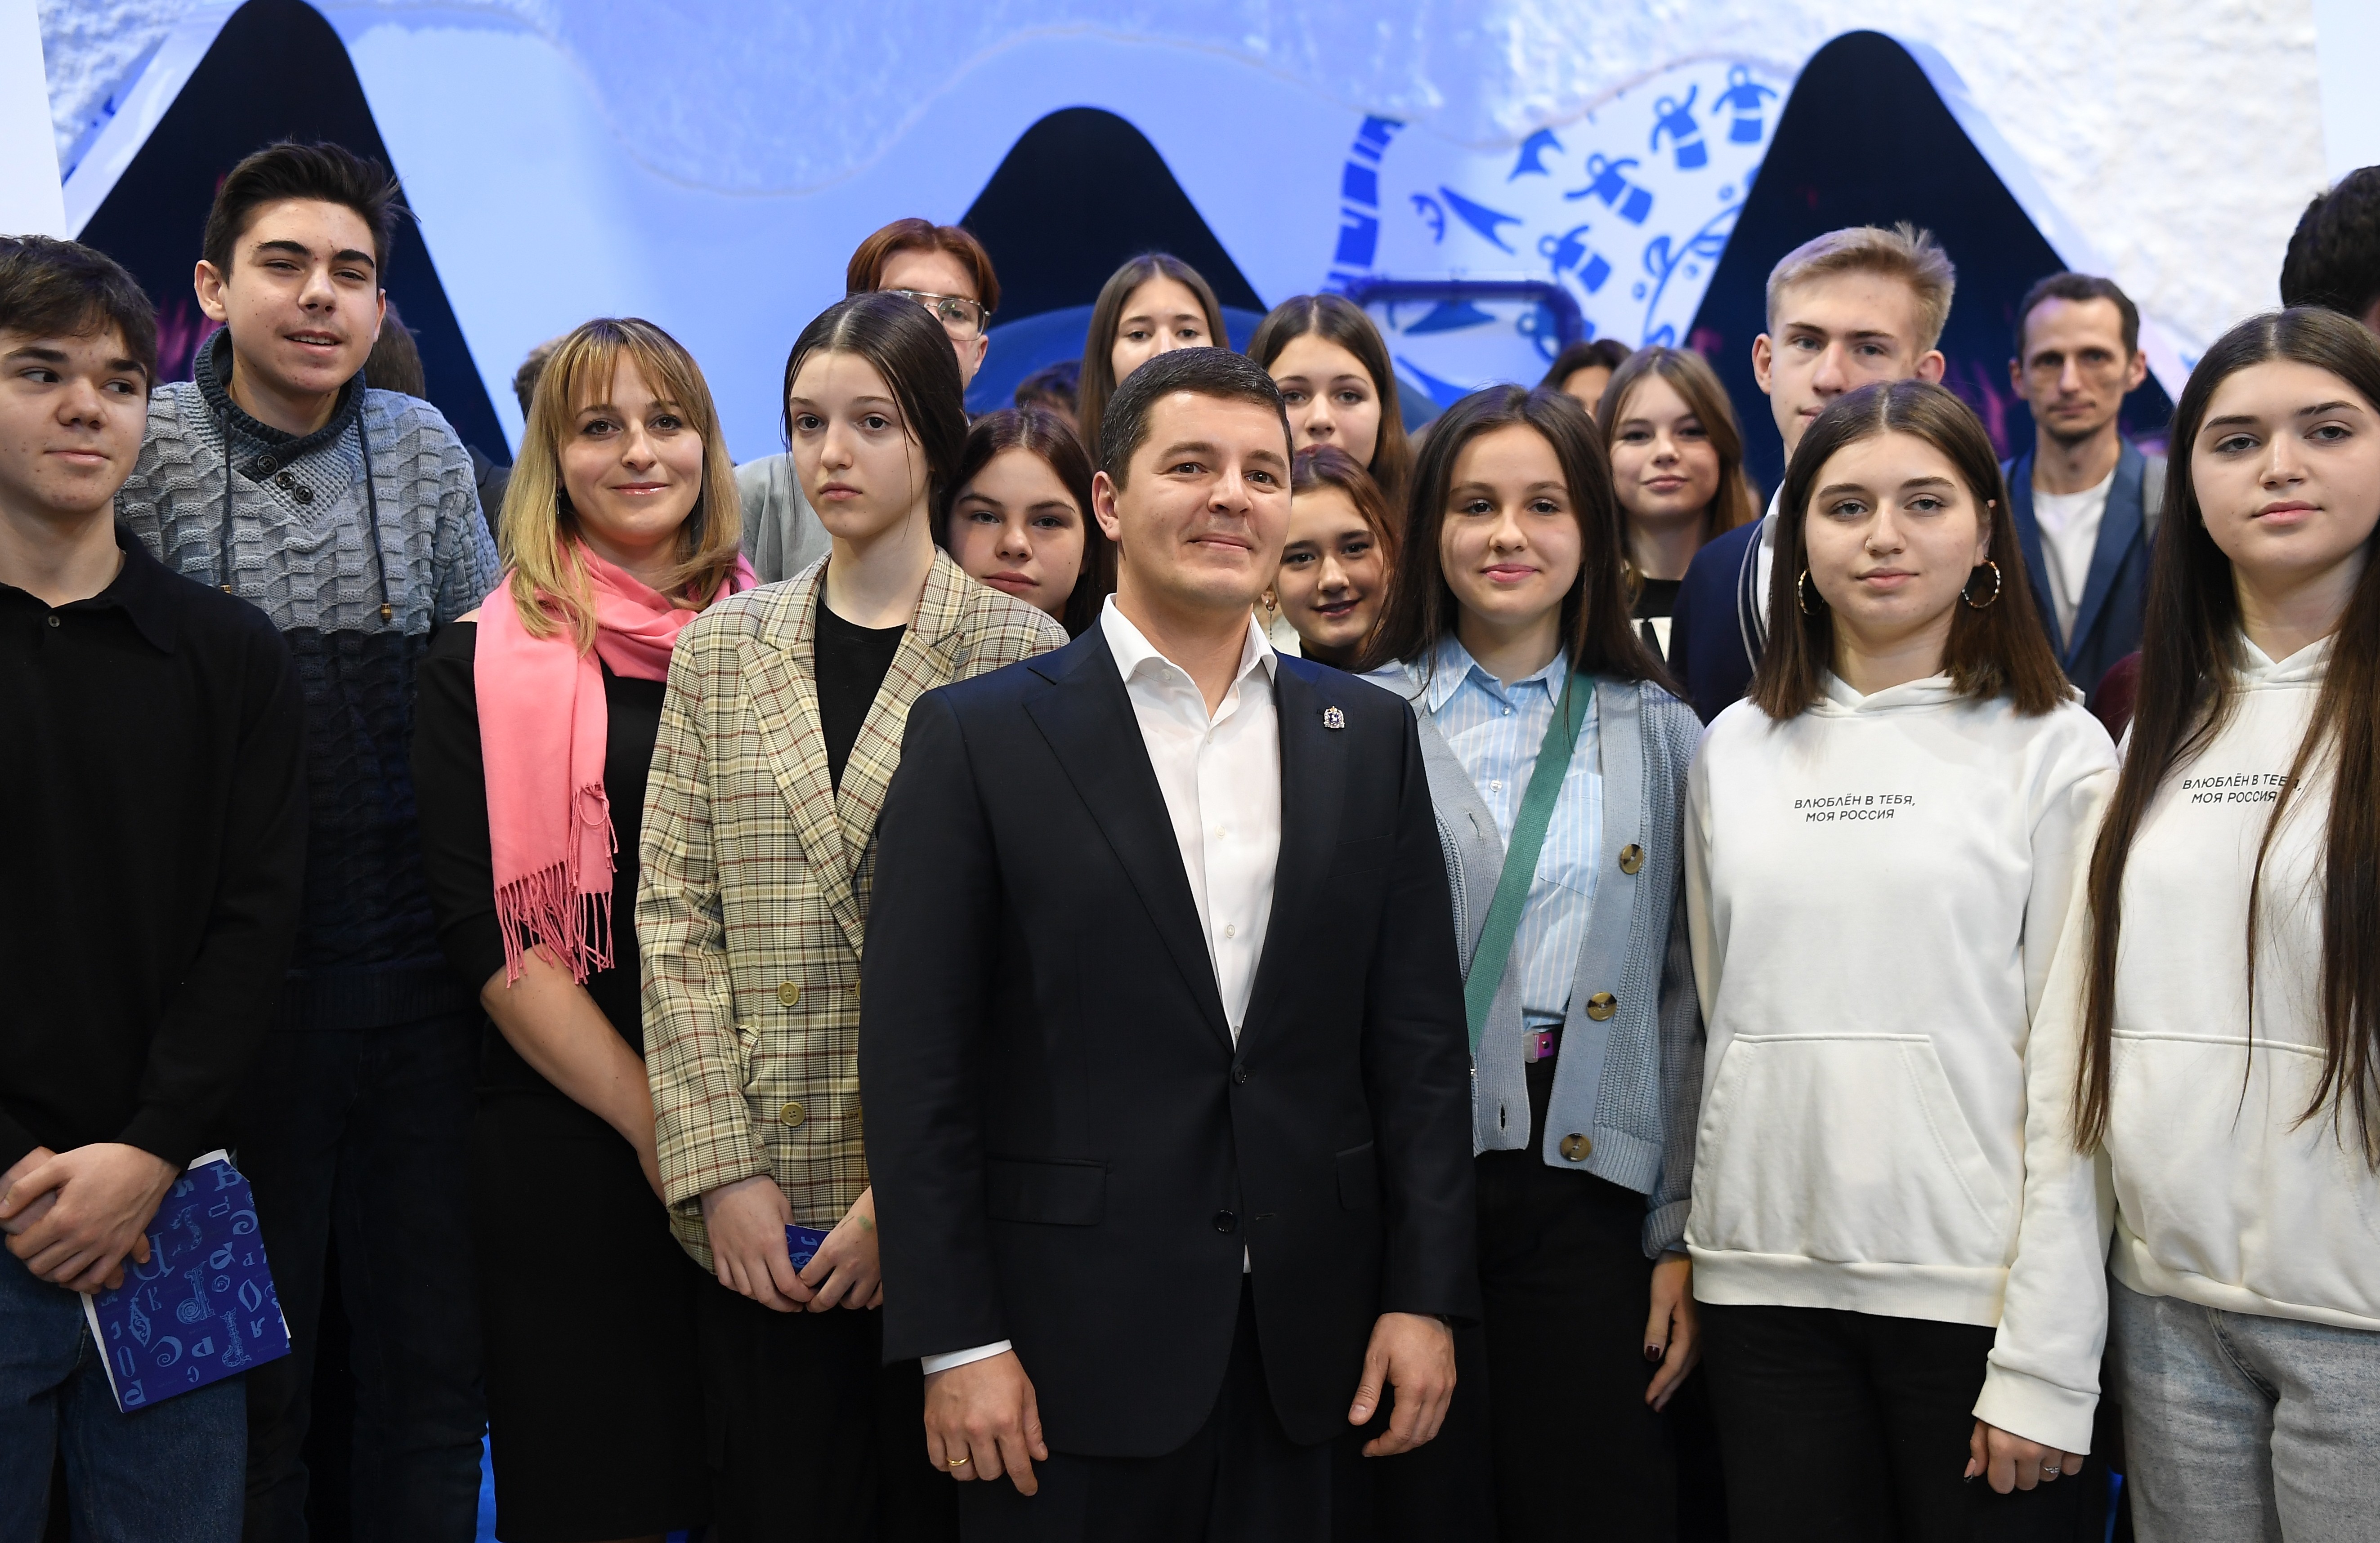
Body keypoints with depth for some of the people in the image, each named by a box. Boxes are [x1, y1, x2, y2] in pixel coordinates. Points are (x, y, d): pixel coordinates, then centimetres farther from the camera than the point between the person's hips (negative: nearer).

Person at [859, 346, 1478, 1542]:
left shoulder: (1368, 736, 7)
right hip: (1072, 1343, -3)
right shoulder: (980, 737, -3)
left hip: (1301, 1342, 3)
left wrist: (1426, 1296, 1)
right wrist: (955, 1341, -9)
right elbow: (917, 1061, -6)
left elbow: (1418, 1038, 6)